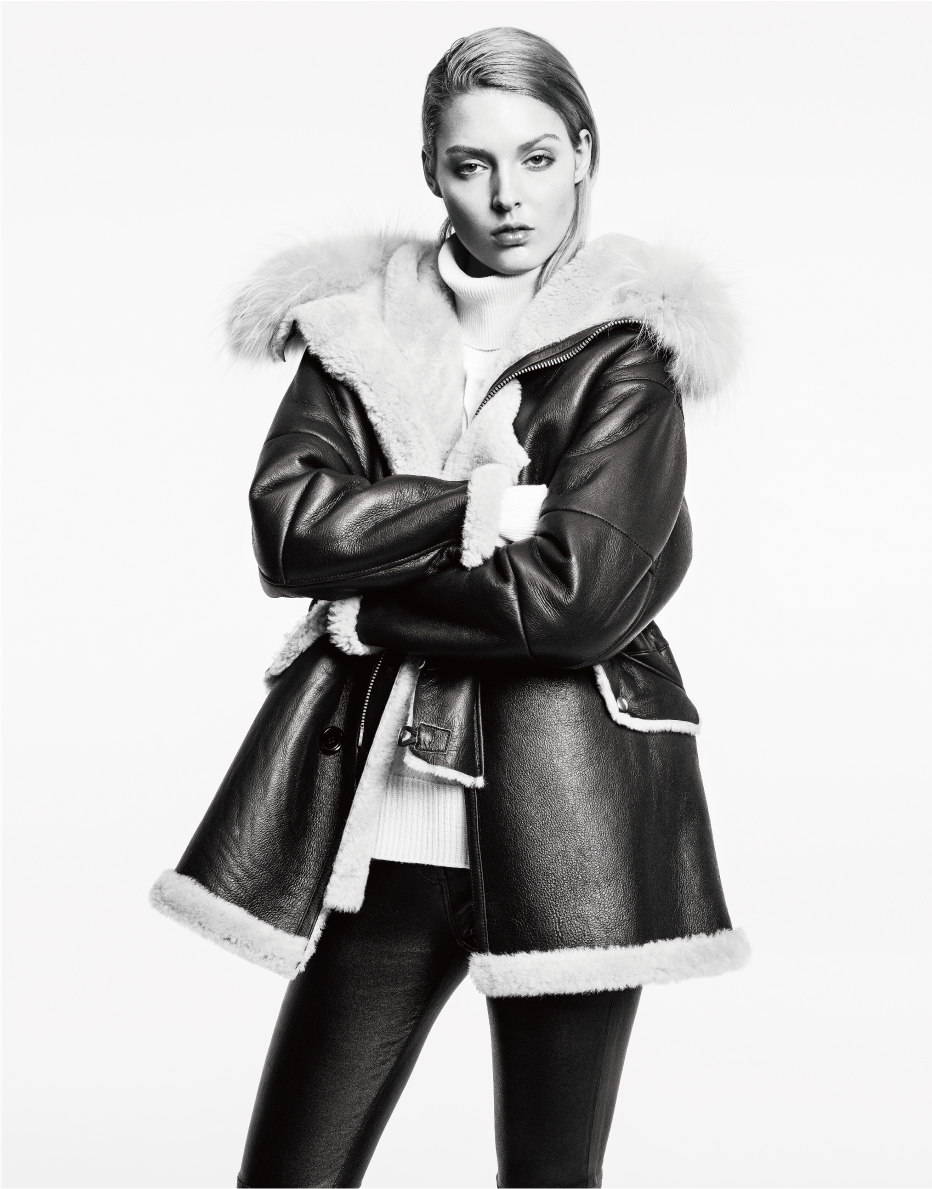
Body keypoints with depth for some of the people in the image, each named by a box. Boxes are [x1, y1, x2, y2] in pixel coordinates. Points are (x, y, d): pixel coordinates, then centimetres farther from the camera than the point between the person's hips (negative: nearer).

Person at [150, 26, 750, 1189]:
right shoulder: (358, 320, 9)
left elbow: (579, 593, -14)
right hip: (376, 810, 3)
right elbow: (289, 524, -7)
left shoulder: (626, 345, -2)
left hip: (560, 817, -3)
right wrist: (491, 501, -15)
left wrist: (370, 608, -7)